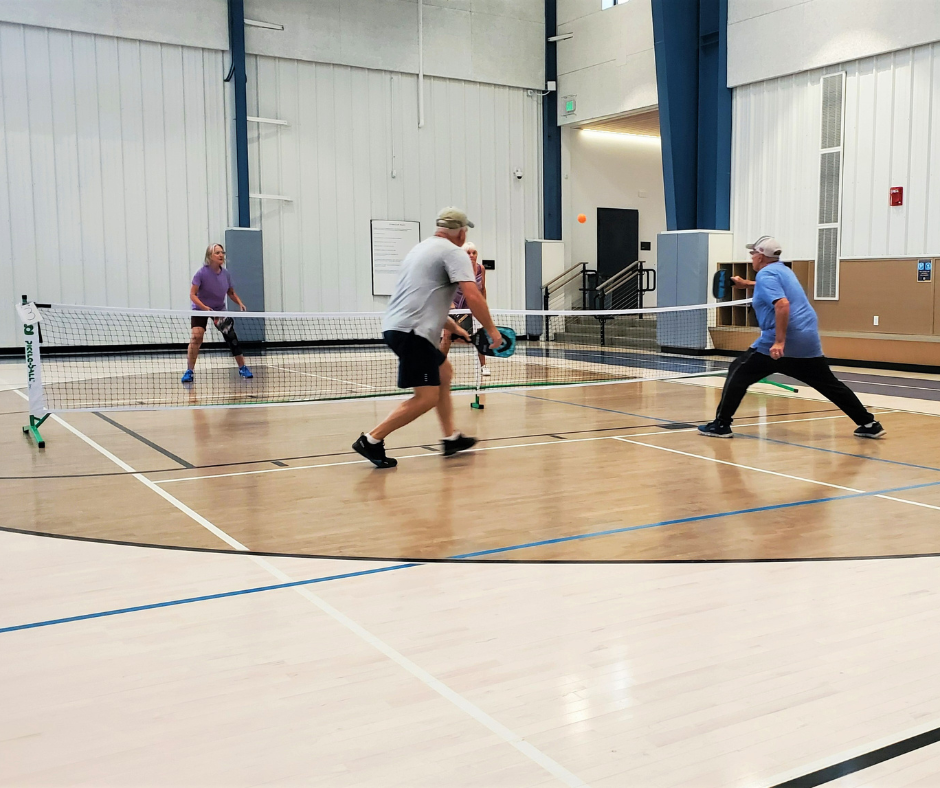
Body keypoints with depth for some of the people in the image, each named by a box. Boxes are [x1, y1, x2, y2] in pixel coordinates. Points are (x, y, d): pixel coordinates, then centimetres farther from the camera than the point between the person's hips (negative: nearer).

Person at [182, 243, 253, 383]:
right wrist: (205, 307, -35)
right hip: (200, 309, -4)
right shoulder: (202, 273, -21)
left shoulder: (226, 274, -8)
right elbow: (192, 294, -21)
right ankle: (189, 372, -13)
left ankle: (242, 368, 15)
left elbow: (231, 293, 8)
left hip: (220, 310, 4)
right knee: (196, 336, -21)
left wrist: (240, 303, -10)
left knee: (231, 336, -1)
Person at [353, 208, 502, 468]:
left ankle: (451, 438, 27)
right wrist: (492, 329, -6)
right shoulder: (454, 253, -5)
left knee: (444, 372, 23)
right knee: (427, 397, -8)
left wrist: (454, 328, 32)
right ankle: (371, 440, -7)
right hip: (412, 332, -10)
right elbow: (473, 297, -17)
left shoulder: (422, 249, 23)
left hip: (396, 326, 10)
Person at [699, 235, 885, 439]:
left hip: (779, 344, -8)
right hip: (808, 341, 8)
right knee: (831, 385, 15)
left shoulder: (766, 274, -8)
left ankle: (721, 424, 1)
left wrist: (779, 341, -27)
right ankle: (869, 424, 17)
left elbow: (782, 304, -24)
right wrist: (747, 283, 46)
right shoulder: (782, 270, 18)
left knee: (738, 374, 3)